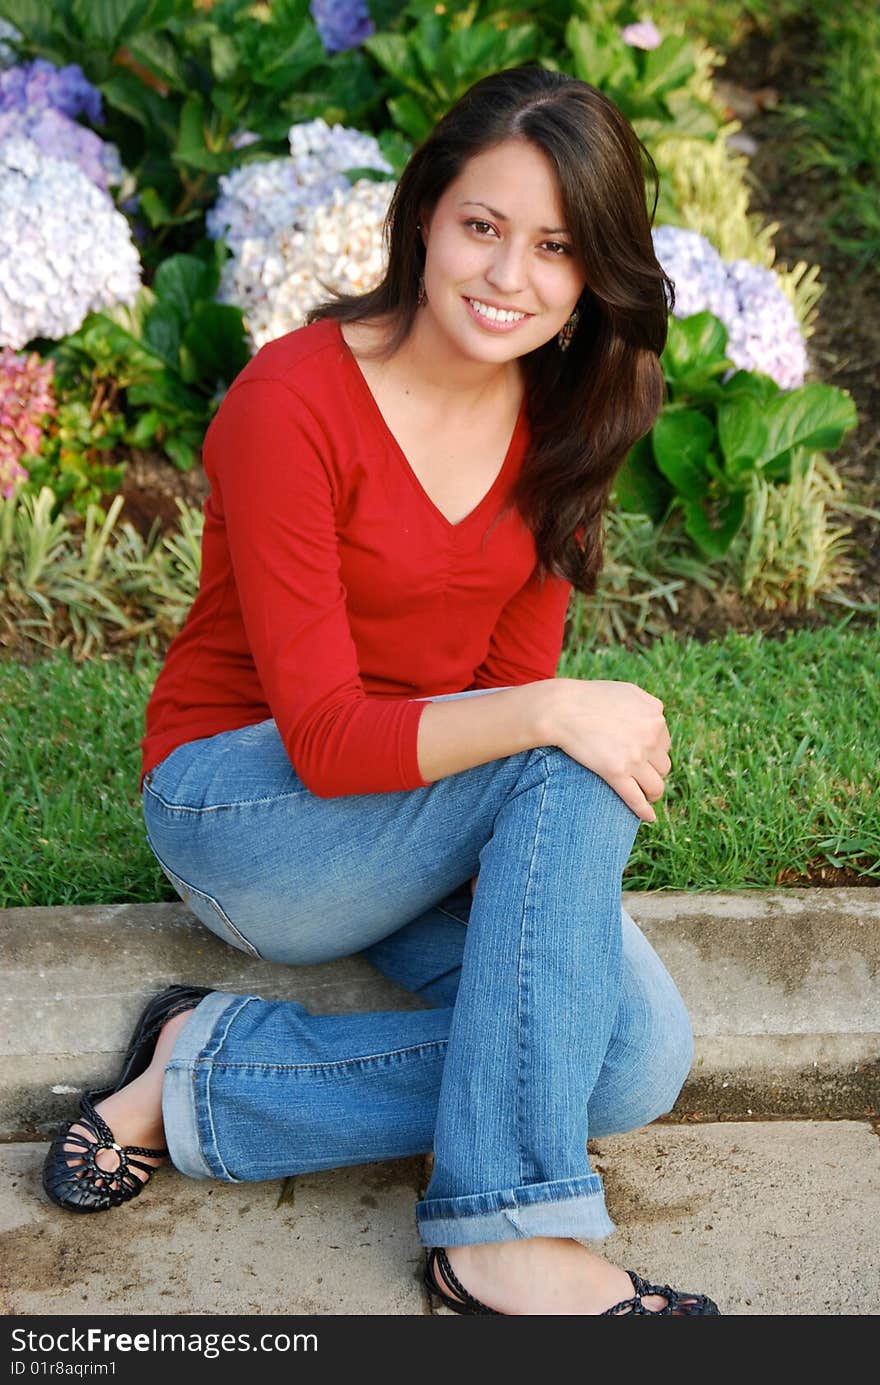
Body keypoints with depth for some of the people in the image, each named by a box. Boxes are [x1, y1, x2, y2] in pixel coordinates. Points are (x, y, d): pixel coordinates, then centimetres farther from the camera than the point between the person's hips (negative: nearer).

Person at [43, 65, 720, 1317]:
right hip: (245, 807, -6)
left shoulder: (563, 415, -1)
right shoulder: (292, 404, -21)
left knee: (638, 1062, -18)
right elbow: (326, 739, -24)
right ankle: (506, 1237, -28)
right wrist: (549, 717, -36)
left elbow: (516, 668, 1)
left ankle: (208, 1084, -11)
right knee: (568, 767, -32)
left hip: (420, 819, 6)